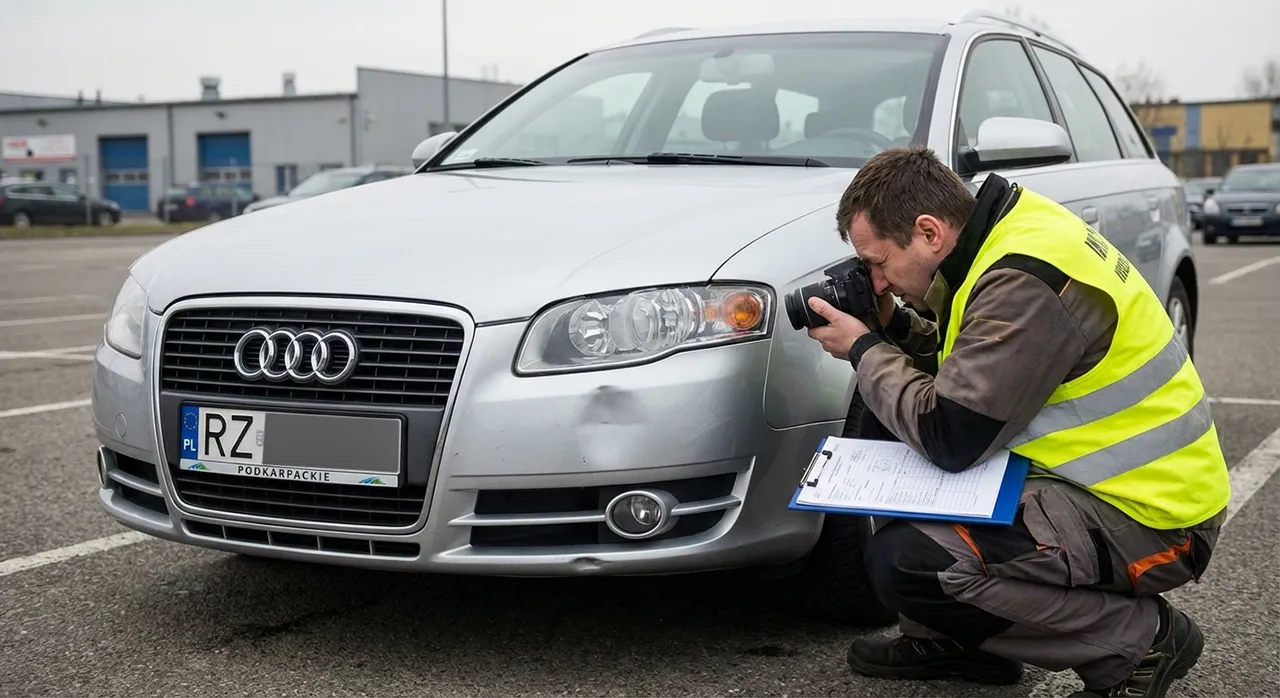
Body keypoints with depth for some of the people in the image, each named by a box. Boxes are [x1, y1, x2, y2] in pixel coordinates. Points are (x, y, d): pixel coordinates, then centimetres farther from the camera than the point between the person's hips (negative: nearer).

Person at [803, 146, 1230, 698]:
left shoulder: (1025, 282, -26)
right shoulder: (1009, 234, 4)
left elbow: (949, 439, -25)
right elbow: (965, 371, 17)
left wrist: (864, 352, -11)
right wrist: (894, 328, 2)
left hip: (1150, 519, -10)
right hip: (1091, 475, 10)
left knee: (903, 562, -24)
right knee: (886, 424, 9)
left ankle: (1141, 639, -6)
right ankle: (955, 637, 15)